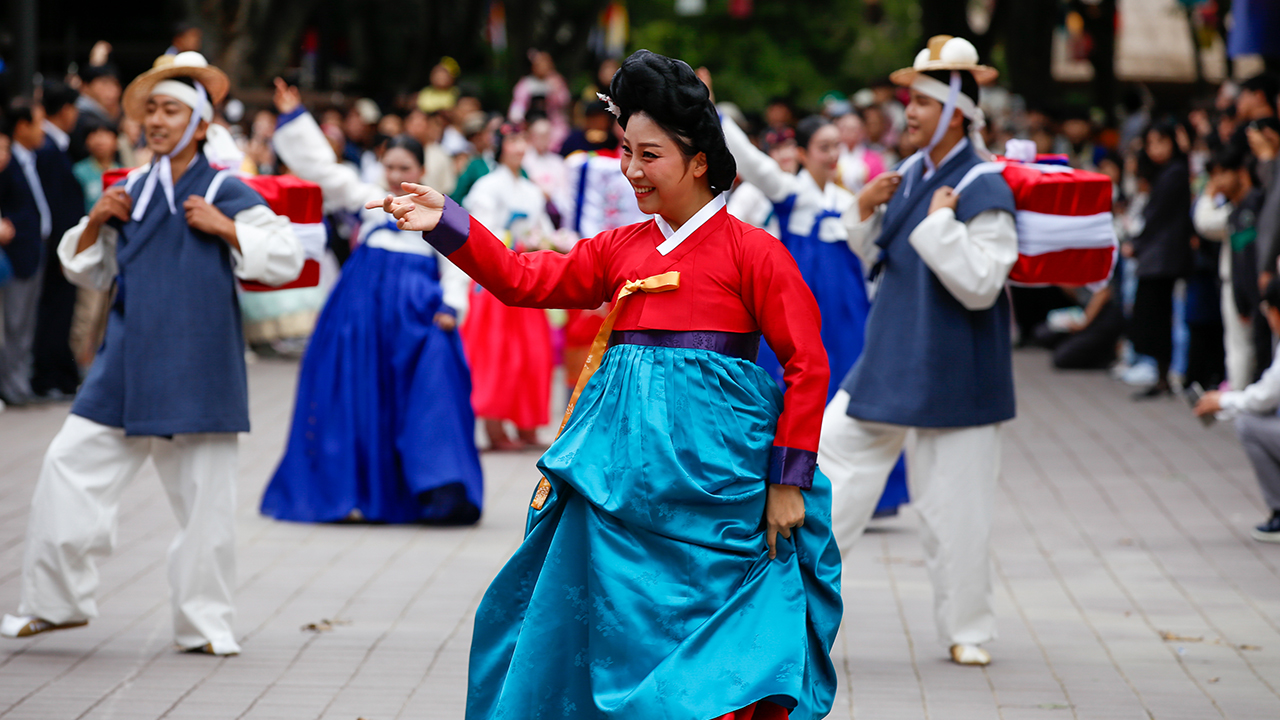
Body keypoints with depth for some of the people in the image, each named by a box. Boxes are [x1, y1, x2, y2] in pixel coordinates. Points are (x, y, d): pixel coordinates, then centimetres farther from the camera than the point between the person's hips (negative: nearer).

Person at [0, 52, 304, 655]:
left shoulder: (226, 194, -2)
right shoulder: (129, 192, 11)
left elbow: (285, 259, -7)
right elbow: (88, 271, 21)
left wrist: (223, 227, -14)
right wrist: (94, 223, 3)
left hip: (198, 373, -4)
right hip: (126, 367, 4)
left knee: (203, 497, 0)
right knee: (69, 466, 0)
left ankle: (204, 622, 13)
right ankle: (55, 600, 12)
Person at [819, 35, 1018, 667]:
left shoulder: (984, 193, -17)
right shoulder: (912, 174, 7)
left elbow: (978, 284, -25)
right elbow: (878, 255, 17)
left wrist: (940, 223, -25)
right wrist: (867, 211, 0)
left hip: (952, 377, -7)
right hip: (887, 363, 7)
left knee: (956, 509, 2)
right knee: (831, 458, 6)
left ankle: (966, 630, 16)